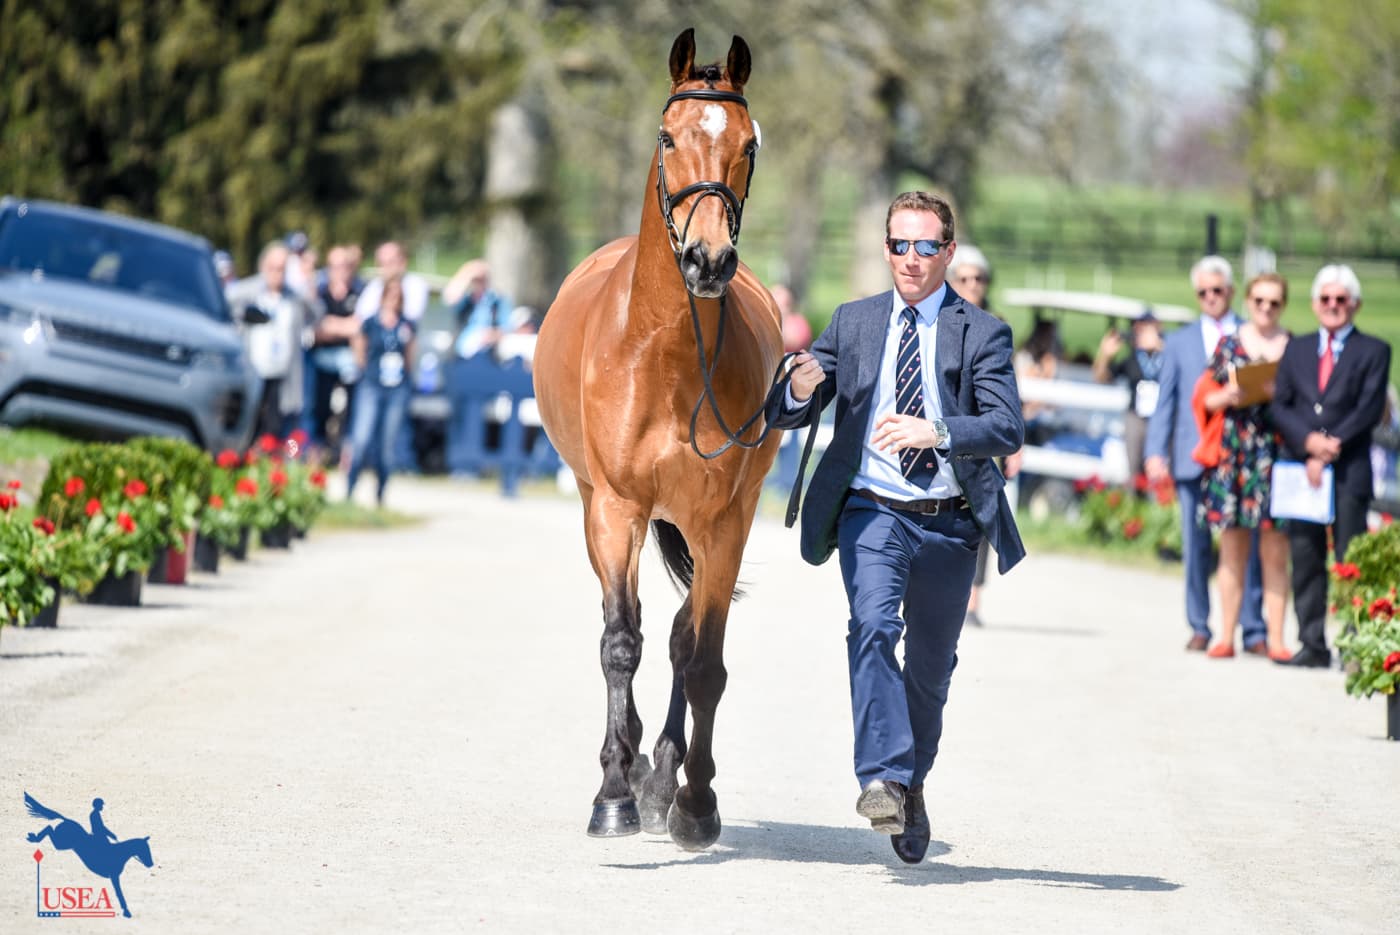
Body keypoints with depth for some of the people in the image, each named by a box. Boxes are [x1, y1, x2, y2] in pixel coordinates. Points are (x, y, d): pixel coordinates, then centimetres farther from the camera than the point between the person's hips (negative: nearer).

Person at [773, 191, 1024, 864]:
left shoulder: (982, 334, 1)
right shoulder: (852, 323, 8)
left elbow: (1007, 429, -12)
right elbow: (783, 415, 6)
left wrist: (936, 433, -30)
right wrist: (801, 391, -19)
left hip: (949, 526, 0)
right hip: (872, 513, 0)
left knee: (932, 664, 11)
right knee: (872, 628, -24)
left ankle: (911, 784, 32)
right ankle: (883, 778, -32)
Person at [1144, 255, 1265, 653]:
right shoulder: (1179, 343, 15)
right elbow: (1164, 404, 11)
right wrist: (1155, 453, -1)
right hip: (1194, 456, 1)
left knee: (1248, 543, -6)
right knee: (1195, 547, 2)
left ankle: (1254, 631, -2)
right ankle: (1199, 629, 10)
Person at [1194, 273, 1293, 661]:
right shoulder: (1228, 345, 10)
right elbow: (1206, 398, 11)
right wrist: (1229, 395, -9)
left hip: (1276, 451, -1)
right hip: (1232, 452, 1)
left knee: (1275, 552, -3)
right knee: (1232, 551, 2)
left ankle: (1275, 639, -1)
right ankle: (1226, 636, 6)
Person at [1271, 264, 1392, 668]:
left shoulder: (1373, 352, 5)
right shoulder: (1296, 349, 17)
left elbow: (1369, 410, -5)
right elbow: (1280, 406, 8)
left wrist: (1329, 450, -13)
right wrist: (1309, 441, -10)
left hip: (1349, 472, -4)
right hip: (1301, 468, 4)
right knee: (1305, 560, 3)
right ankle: (1313, 646, 8)